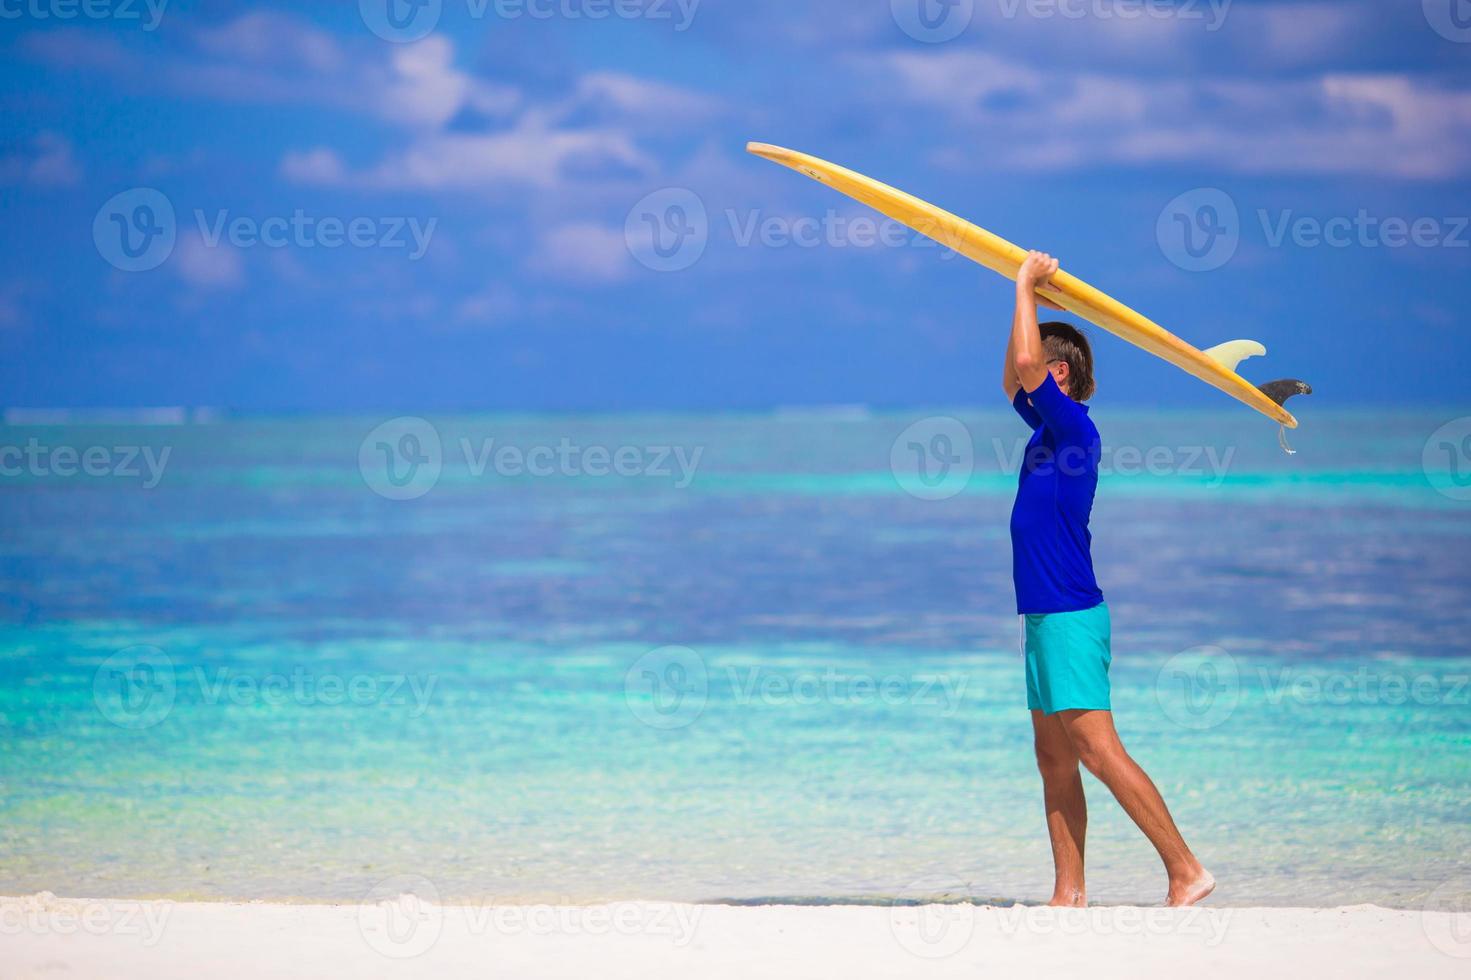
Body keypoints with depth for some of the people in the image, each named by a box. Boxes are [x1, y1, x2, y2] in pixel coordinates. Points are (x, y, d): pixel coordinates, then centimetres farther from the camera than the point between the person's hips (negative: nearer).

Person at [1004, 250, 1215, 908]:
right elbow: (1013, 383, 32)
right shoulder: (1051, 429, 14)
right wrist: (1029, 298, 24)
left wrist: (1027, 285, -11)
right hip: (1047, 616, 10)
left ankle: (1186, 871, -13)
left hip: (1070, 617, -10)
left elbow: (1027, 365, -24)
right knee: (1054, 761, 7)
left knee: (1099, 752, -13)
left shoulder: (1074, 427, -12)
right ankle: (1069, 894, 8)